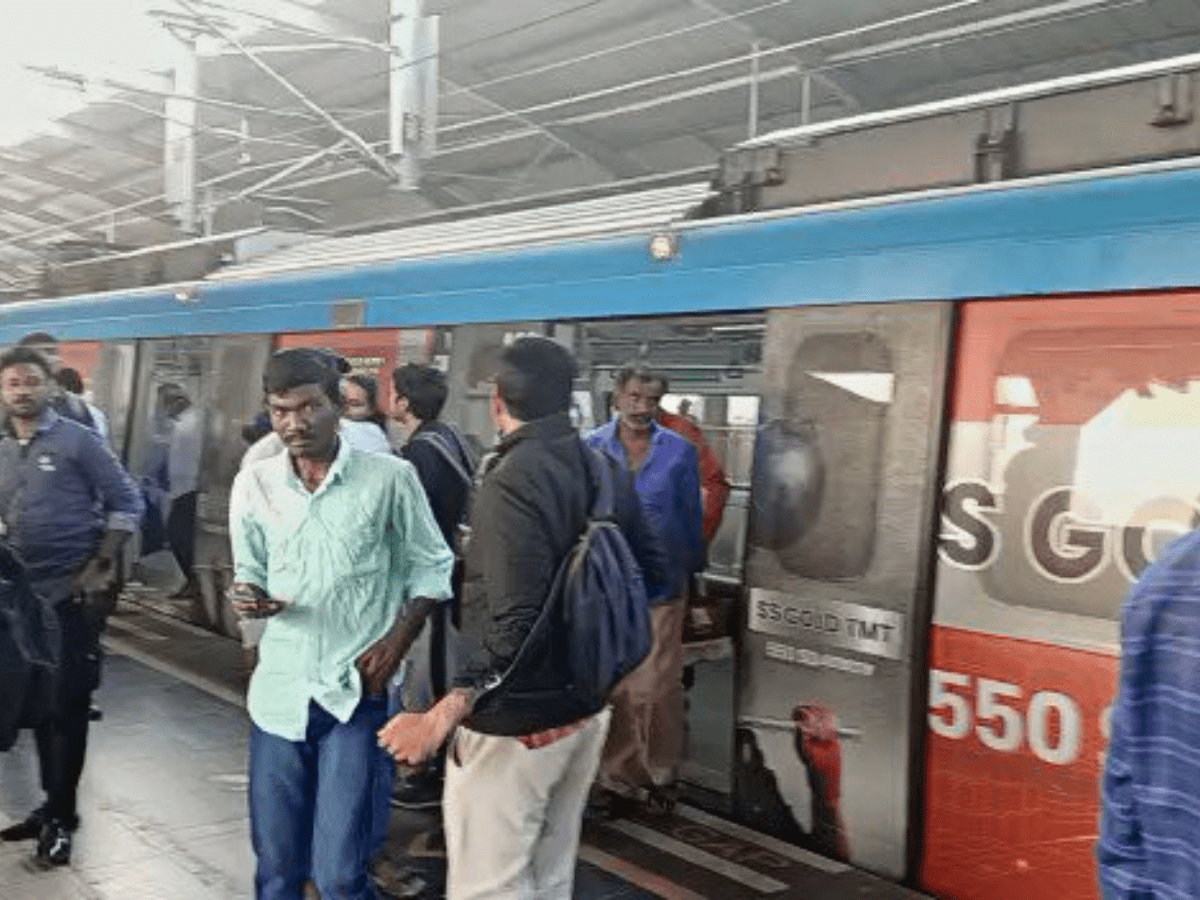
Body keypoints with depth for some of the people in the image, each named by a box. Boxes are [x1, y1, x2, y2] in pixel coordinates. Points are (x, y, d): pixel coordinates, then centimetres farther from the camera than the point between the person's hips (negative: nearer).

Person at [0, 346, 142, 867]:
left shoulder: (78, 440, -6)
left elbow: (127, 503, -6)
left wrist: (101, 567, -12)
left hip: (72, 592, -5)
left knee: (68, 704, 1)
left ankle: (60, 814, 13)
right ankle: (54, 804, 27)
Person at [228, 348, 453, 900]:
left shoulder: (389, 477, -7)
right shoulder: (253, 483, 2)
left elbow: (432, 567, 0)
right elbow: (249, 574, 11)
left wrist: (396, 641, -11)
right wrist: (249, 596, -12)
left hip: (357, 693, -3)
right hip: (279, 691, 3)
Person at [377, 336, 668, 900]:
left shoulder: (512, 481, -21)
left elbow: (515, 625, -28)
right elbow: (653, 571, 11)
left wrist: (443, 716, -29)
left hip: (516, 724, -8)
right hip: (585, 709, 8)